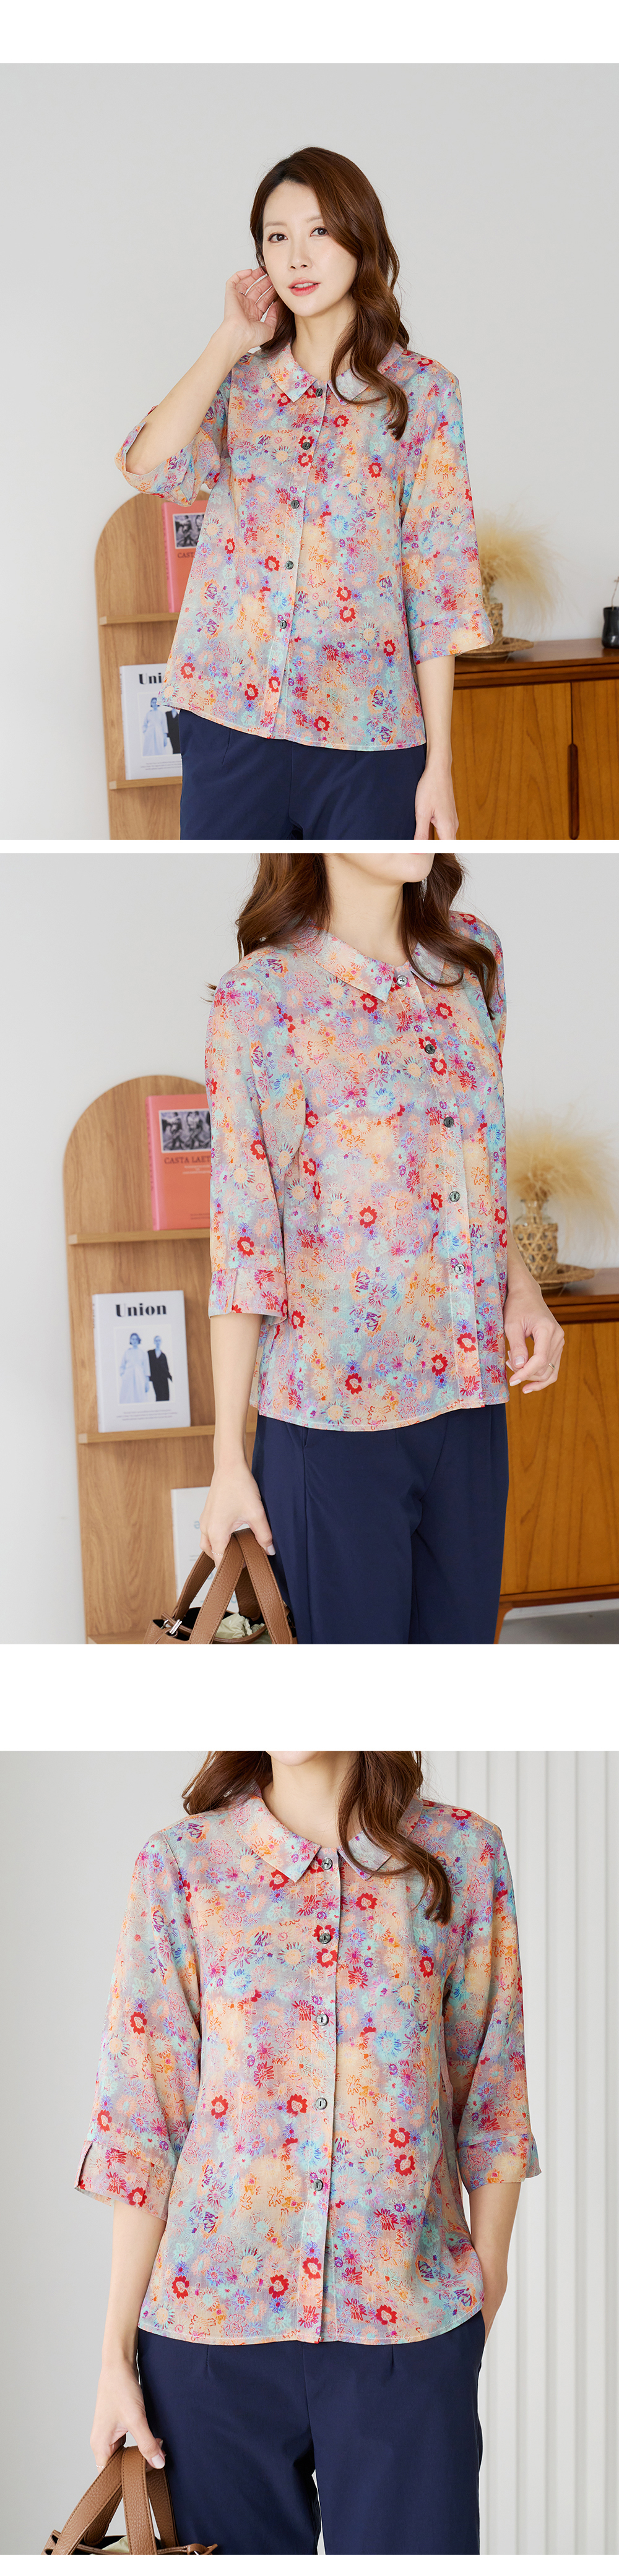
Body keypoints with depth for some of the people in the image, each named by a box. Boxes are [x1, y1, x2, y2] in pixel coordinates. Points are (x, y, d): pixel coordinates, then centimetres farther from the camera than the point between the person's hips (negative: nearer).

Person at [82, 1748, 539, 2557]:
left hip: (410, 2329, 0)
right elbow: (142, 2123, 0)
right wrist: (116, 2353, -1)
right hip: (213, 2322, 0)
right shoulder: (181, 1865, 1)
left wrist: (486, 2301, 5)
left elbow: (491, 2104, 7)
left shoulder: (463, 1854, 3)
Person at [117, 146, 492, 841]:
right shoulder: (240, 380, 10)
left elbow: (439, 585, -2)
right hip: (230, 715, 2)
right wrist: (231, 341, -3)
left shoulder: (421, 391, 1)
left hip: (366, 732, -2)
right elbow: (149, 466, -10)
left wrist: (439, 766, -7)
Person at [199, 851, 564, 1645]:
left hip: (469, 1399, 5)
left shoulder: (473, 958, 8)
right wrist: (229, 1457, -7)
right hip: (334, 1418, -5)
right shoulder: (259, 999, -9)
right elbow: (240, 1241, -7)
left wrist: (520, 1284, 0)